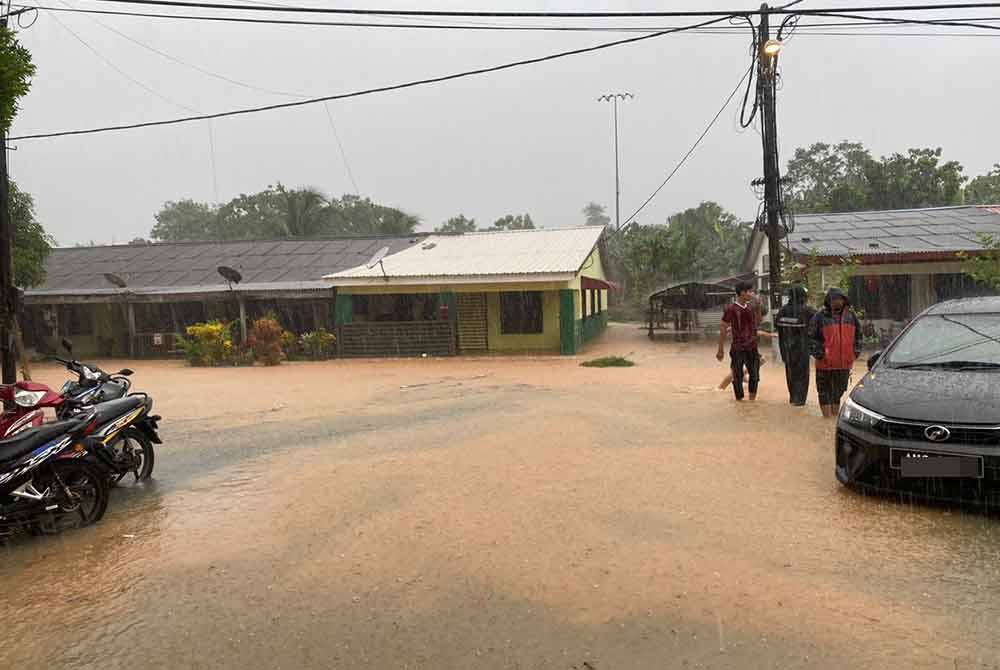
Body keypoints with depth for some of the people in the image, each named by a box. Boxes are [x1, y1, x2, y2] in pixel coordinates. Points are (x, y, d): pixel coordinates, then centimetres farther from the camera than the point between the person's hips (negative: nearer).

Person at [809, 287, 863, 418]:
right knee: (825, 392, 3)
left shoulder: (851, 316, 9)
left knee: (839, 392, 16)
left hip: (845, 363, 4)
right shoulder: (820, 317, -6)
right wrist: (819, 354, -14)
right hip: (825, 364, -4)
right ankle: (828, 418, 11)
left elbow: (858, 335, 18)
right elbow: (812, 338, -7)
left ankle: (835, 416, 29)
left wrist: (856, 352, 6)